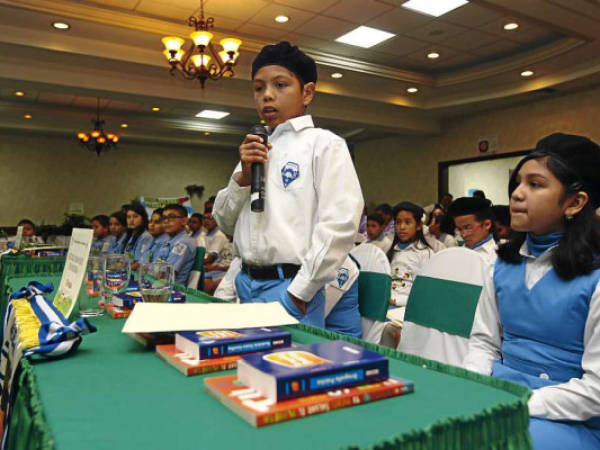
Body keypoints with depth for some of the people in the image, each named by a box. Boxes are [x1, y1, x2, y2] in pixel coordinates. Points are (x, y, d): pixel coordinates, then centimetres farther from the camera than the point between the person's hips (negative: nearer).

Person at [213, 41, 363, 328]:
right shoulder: (255, 149, 14)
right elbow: (225, 223, 14)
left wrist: (300, 292, -16)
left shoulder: (323, 143, -5)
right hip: (247, 284, 6)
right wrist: (243, 175, -3)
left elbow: (340, 223, -16)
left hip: (288, 288, -6)